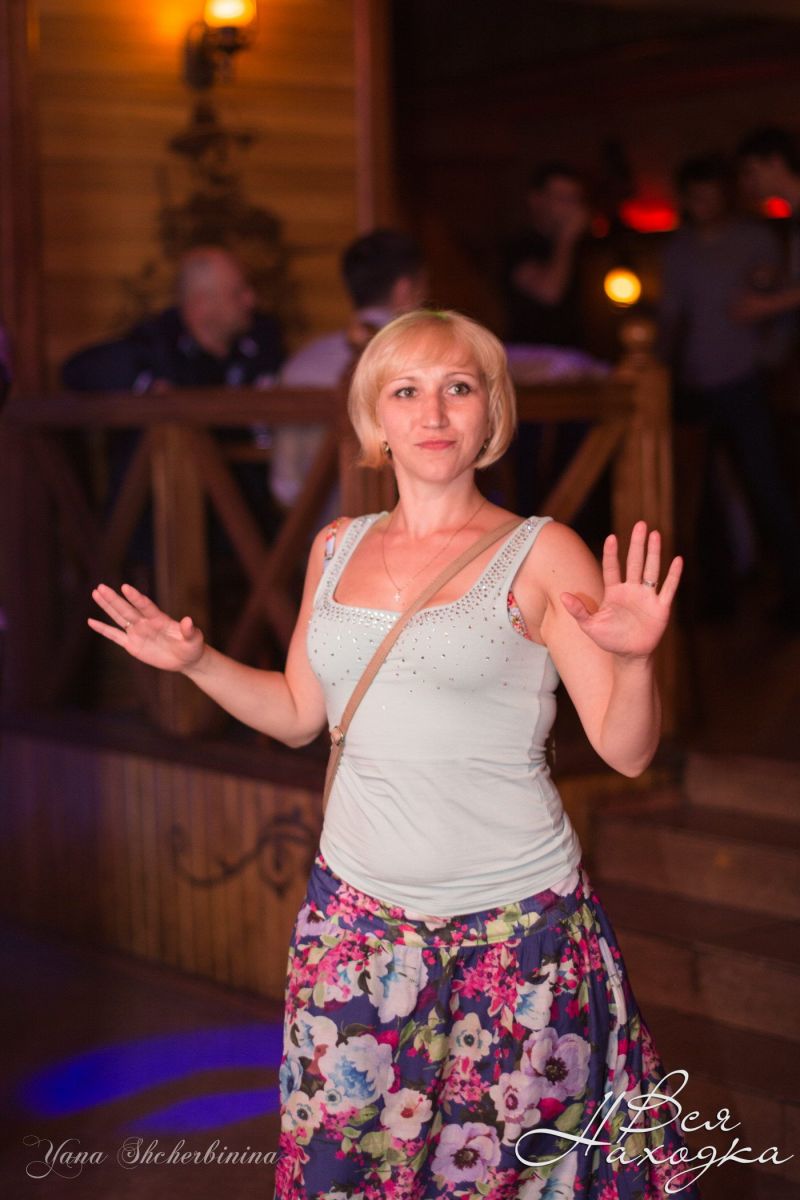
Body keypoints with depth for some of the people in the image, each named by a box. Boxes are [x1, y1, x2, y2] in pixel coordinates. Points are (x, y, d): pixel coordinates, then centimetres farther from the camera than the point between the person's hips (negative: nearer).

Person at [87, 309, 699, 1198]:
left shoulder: (543, 556, -6)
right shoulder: (337, 549, 8)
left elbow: (626, 752, -9)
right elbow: (300, 714, 19)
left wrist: (633, 657, -28)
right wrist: (195, 661, 5)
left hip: (514, 924, -4)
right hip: (356, 912, 4)